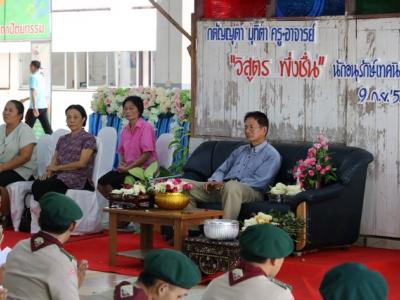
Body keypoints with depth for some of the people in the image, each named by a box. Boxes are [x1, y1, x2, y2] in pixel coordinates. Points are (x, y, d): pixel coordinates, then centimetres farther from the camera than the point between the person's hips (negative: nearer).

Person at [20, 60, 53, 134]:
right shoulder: (42, 77, 17)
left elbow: (33, 93, -17)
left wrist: (34, 108, -24)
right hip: (44, 106, 7)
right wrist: (25, 99, 38)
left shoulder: (33, 77, -7)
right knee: (47, 127, 4)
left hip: (36, 106, -7)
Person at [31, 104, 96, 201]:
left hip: (78, 178, -5)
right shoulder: (62, 139, 26)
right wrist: (49, 171, -7)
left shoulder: (88, 139, 7)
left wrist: (57, 167, -6)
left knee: (42, 187, -34)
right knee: (36, 184, -31)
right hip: (59, 176, 5)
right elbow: (54, 161, 17)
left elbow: (82, 163, -5)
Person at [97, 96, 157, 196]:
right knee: (101, 183, -8)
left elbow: (147, 154, -16)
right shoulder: (125, 130, 11)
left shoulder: (146, 127, -11)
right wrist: (122, 163, -3)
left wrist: (128, 167, -15)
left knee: (110, 184, -22)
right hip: (127, 168, 7)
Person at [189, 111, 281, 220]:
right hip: (223, 188, 7)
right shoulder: (240, 150, 27)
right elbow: (222, 170, 26)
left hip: (251, 191, -7)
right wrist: (214, 181, 0)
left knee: (231, 186, -42)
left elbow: (258, 181, -11)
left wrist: (224, 184, -16)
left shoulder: (272, 155, 2)